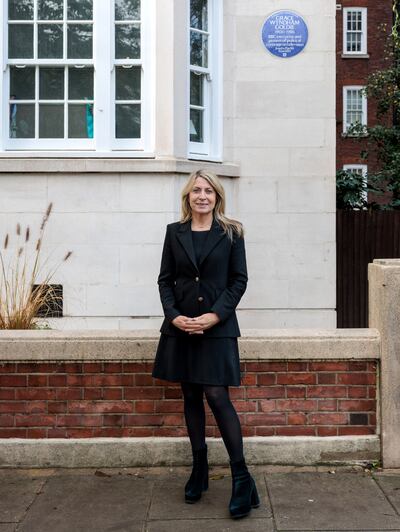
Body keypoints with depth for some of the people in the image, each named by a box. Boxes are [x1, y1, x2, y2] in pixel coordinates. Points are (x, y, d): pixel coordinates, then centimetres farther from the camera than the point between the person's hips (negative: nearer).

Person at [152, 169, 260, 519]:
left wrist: (214, 316, -13)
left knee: (217, 396, -9)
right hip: (181, 326, 4)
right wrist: (175, 316, -8)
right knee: (191, 397, 10)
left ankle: (241, 477, 1)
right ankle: (199, 469, 24)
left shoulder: (231, 233, 1)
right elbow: (165, 279, 7)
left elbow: (239, 280, -1)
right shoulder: (175, 232, 8)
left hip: (217, 326, -3)